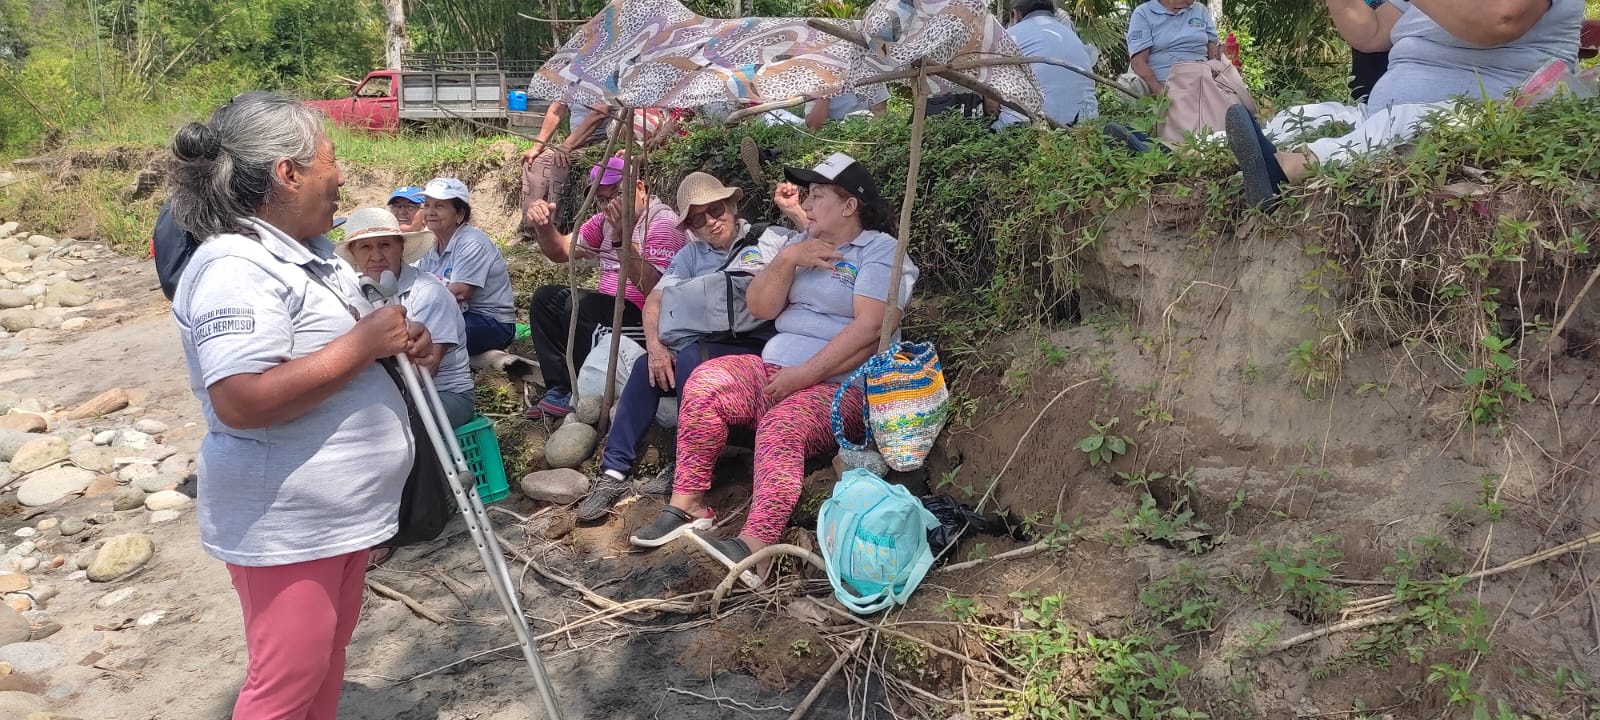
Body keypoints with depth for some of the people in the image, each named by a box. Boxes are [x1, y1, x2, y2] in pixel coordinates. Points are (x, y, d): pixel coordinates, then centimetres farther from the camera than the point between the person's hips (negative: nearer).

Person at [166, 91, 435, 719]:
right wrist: (362, 345, -25)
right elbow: (241, 402, -33)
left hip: (342, 512, 10)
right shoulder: (236, 269, -22)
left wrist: (399, 344, 1)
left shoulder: (310, 253, 9)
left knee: (328, 655, 21)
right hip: (286, 526, -10)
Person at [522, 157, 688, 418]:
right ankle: (559, 390, -4)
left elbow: (654, 290, -28)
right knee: (545, 298, 5)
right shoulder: (606, 220, 11)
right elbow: (561, 251, 12)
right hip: (611, 310, 10)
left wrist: (621, 240, -35)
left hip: (645, 318, -10)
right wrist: (544, 227, -9)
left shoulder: (663, 223, -16)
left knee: (579, 303, -27)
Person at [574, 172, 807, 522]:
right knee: (646, 367, -20)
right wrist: (655, 345, -11)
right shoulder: (691, 255, 19)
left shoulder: (771, 240, 6)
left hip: (756, 348, -5)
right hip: (704, 349, 5)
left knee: (692, 359, -31)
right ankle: (614, 471, -16)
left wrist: (796, 213, -12)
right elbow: (655, 300, 7)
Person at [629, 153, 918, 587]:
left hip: (840, 387, -6)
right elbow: (760, 308, 10)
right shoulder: (801, 243, 20)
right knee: (705, 382, -20)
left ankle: (754, 549, -48)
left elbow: (869, 329, -17)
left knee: (783, 426, -36)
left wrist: (805, 375, -22)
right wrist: (786, 260, -6)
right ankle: (688, 504, -16)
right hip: (774, 370, 6)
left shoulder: (881, 252, -2)